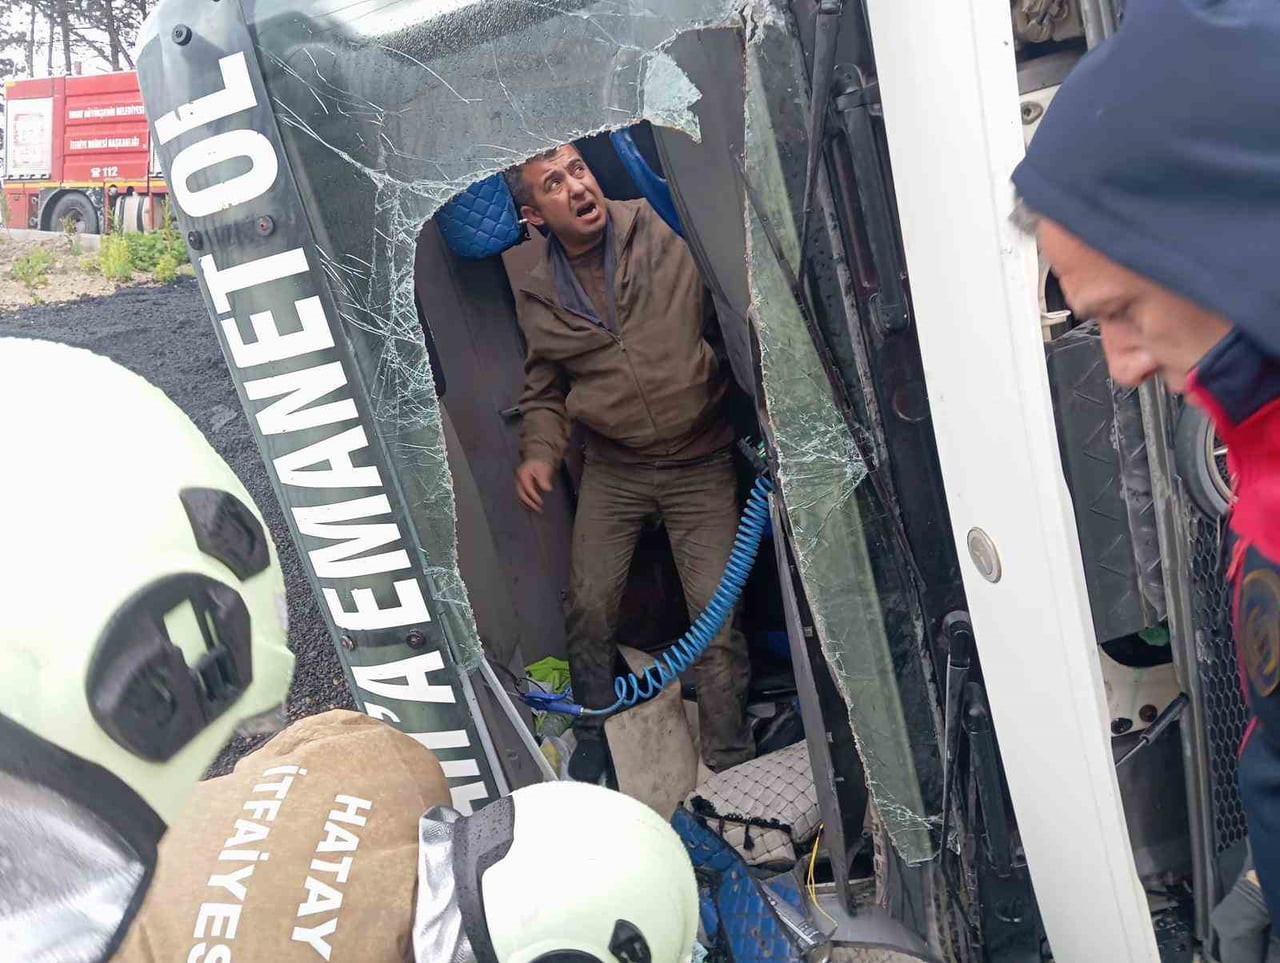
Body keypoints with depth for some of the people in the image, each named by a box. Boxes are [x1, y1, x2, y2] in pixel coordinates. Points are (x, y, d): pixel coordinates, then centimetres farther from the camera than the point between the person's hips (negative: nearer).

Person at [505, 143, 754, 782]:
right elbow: (544, 393, 13)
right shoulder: (538, 298, 1)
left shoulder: (668, 234, -10)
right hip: (613, 469, 3)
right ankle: (593, 734, 31)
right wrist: (539, 453, -6)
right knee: (589, 604, 4)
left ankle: (730, 769, 11)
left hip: (700, 462, -3)